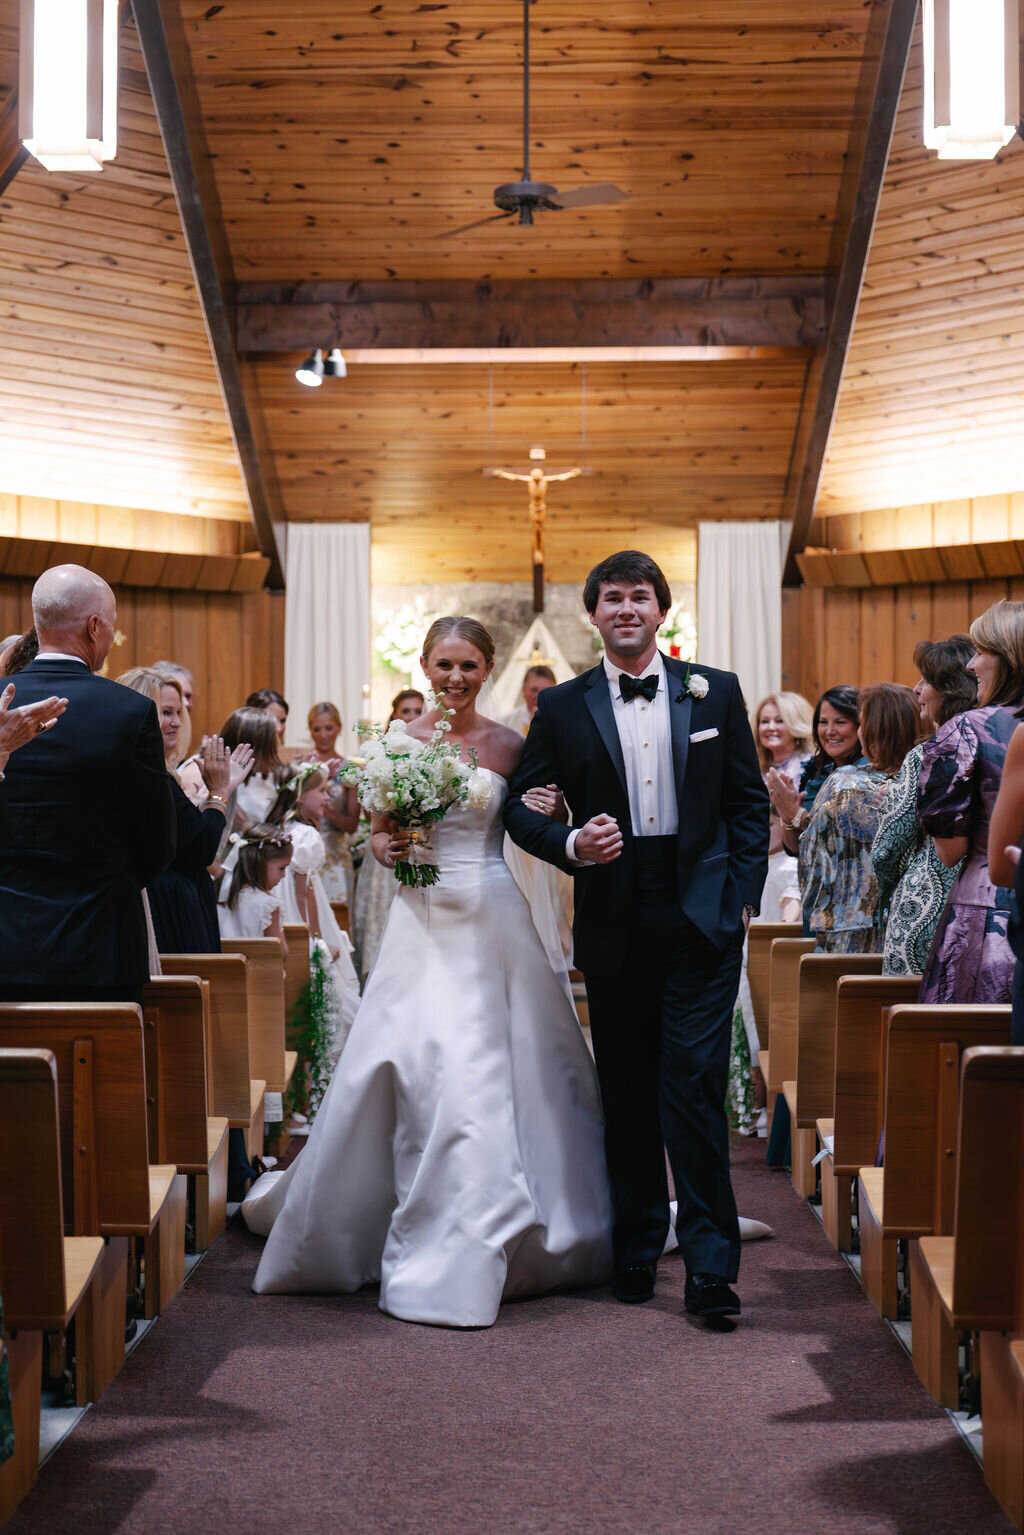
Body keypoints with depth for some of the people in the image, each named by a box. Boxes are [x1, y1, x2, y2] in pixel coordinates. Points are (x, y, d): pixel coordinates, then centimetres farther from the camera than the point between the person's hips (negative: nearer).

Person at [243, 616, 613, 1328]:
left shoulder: (509, 744, 4)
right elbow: (377, 837, 7)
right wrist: (388, 848, -13)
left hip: (496, 922, 1)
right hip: (425, 922, 0)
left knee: (508, 1071, -1)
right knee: (429, 1074, -5)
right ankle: (443, 1251, 7)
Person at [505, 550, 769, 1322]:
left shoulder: (716, 692, 6)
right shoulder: (563, 706, 5)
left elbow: (749, 801, 8)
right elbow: (519, 802, 8)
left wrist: (744, 897, 0)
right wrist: (569, 845, -12)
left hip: (702, 918, -1)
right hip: (614, 925, 2)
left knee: (693, 1083, -8)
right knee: (627, 1094, 10)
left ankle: (711, 1264, -1)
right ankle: (637, 1250, 23)